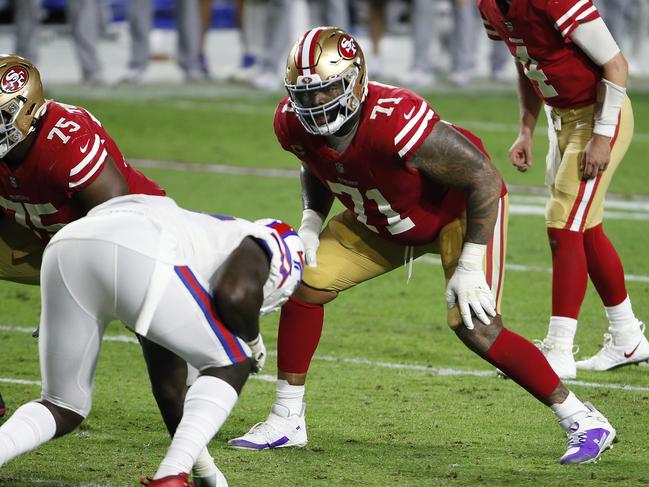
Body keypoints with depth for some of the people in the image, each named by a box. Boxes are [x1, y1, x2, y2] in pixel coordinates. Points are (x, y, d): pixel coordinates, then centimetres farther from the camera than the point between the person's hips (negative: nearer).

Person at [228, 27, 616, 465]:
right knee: (307, 285, -2)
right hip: (380, 221, 7)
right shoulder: (294, 124, -20)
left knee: (475, 326, -19)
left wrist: (469, 265, -27)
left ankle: (584, 421, -7)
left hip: (461, 209, -7)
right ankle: (287, 421, 12)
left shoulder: (396, 123, -41)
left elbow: (485, 178, -31)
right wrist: (311, 223, -9)